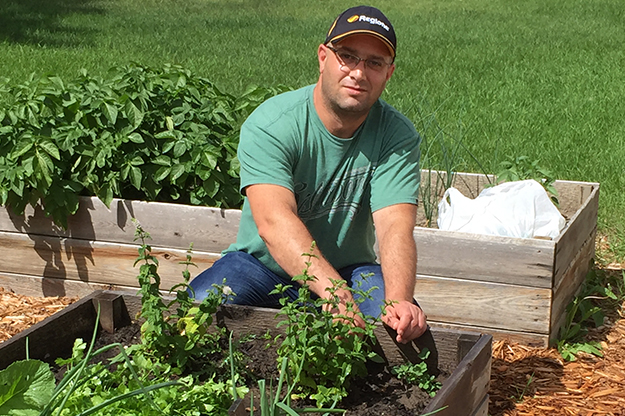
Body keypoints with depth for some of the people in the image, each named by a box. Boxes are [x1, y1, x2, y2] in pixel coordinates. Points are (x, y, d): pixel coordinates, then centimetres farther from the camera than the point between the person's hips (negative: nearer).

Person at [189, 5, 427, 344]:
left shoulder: (398, 136, -10)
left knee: (405, 323, -29)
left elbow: (395, 227, -23)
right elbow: (274, 221, -35)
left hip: (350, 271, 2)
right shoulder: (269, 125, -20)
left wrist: (399, 301, -45)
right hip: (260, 264, -1)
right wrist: (334, 291, -51)